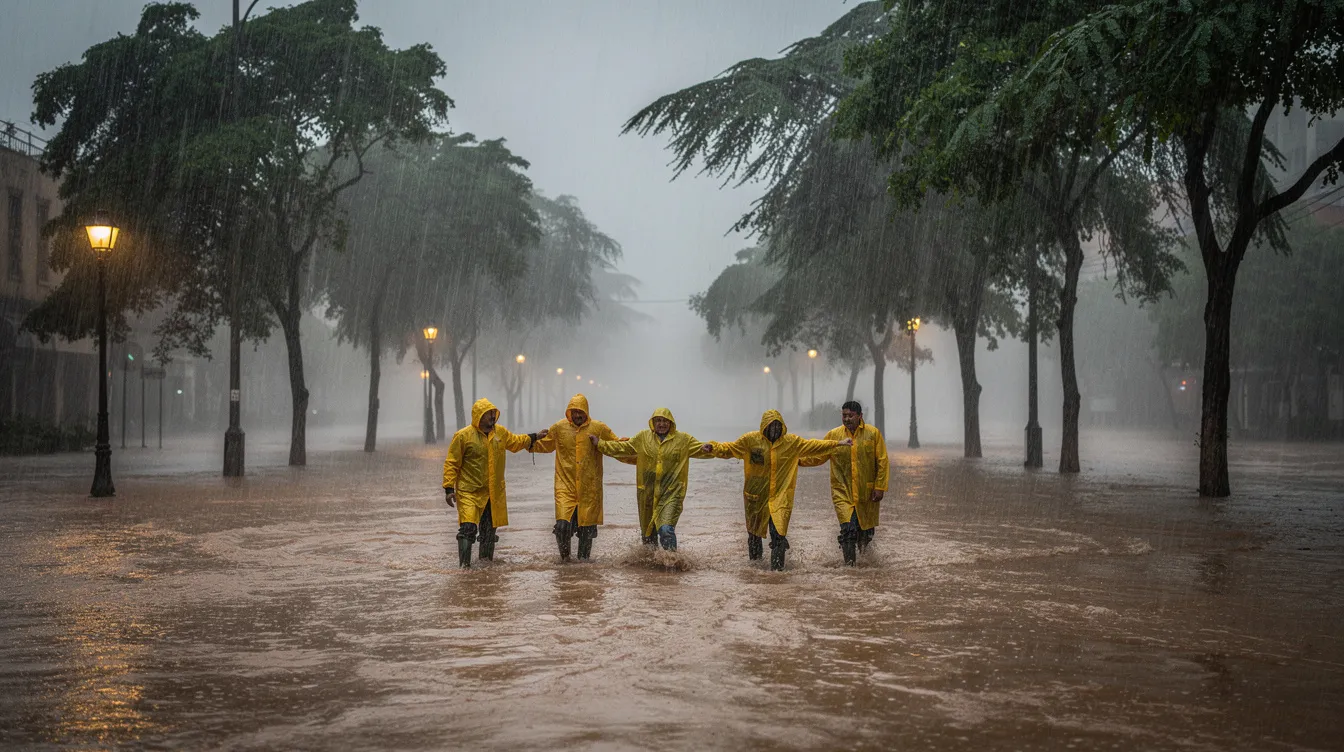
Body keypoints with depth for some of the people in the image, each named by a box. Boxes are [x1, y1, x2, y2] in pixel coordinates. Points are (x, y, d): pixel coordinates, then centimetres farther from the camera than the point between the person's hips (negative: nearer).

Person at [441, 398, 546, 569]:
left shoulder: (500, 432, 4)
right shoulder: (463, 436, -13)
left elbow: (515, 442, 27)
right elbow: (451, 463, -9)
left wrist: (534, 437, 26)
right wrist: (449, 488, -13)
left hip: (494, 492, 6)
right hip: (469, 492, -6)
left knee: (490, 529, 14)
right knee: (468, 527, -15)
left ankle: (486, 560, 30)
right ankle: (464, 564, -7)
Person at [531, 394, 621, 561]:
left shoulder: (599, 428, 2)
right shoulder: (559, 428, 6)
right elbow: (544, 445, 20)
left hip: (589, 489, 0)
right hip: (565, 485, 0)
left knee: (587, 528, 7)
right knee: (563, 525, -12)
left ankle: (584, 559, 25)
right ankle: (564, 556, 10)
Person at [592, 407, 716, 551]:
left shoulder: (683, 439, 3)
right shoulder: (643, 437, 8)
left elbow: (699, 448, 0)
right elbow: (623, 448, 15)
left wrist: (706, 449, -24)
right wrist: (600, 445, 12)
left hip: (671, 493, -3)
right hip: (647, 493, 3)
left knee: (666, 529, -21)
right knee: (648, 532, 14)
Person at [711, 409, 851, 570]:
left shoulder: (792, 442, 2)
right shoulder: (751, 440, -3)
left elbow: (813, 446, 10)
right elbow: (730, 449, 0)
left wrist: (838, 444, 9)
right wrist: (714, 448, -18)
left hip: (780, 496, 0)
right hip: (756, 495, 0)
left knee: (778, 532, -11)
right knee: (754, 528, 14)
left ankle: (777, 567, -2)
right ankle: (754, 558, 36)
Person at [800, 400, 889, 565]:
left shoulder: (873, 434, -3)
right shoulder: (833, 435, 1)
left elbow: (882, 463, -1)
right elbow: (818, 457, 8)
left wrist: (880, 487, -6)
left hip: (867, 493, 0)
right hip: (843, 492, 0)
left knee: (866, 530, 12)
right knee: (848, 529, -15)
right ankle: (850, 565, -5)